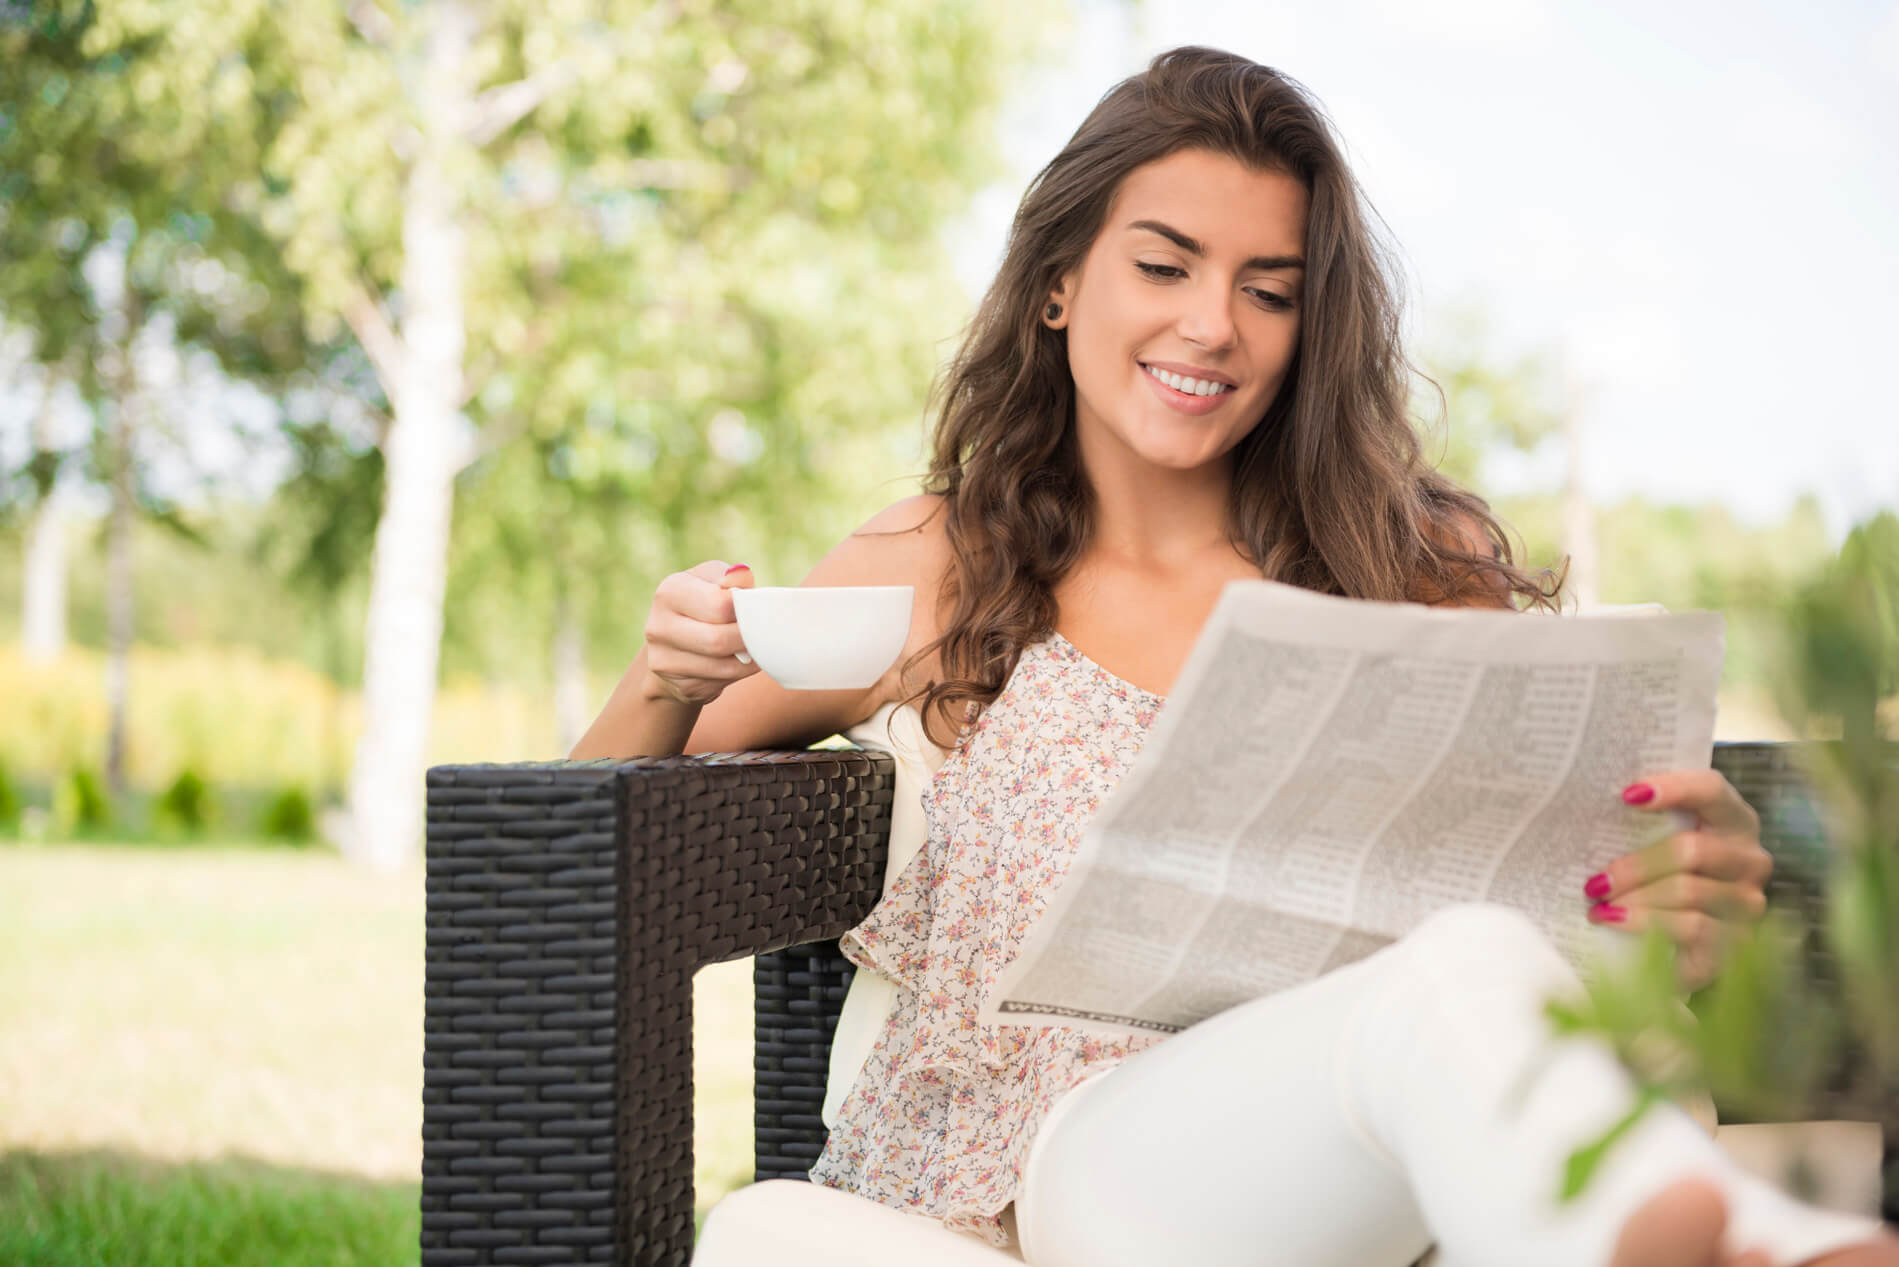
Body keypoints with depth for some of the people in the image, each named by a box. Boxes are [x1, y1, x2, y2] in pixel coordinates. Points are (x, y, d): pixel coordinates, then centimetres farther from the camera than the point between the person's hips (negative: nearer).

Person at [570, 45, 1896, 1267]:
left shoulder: (1417, 566, 13)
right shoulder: (943, 575, 12)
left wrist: (1696, 894, -23)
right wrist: (670, 679, -7)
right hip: (1061, 1154, -2)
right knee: (1464, 974, -36)